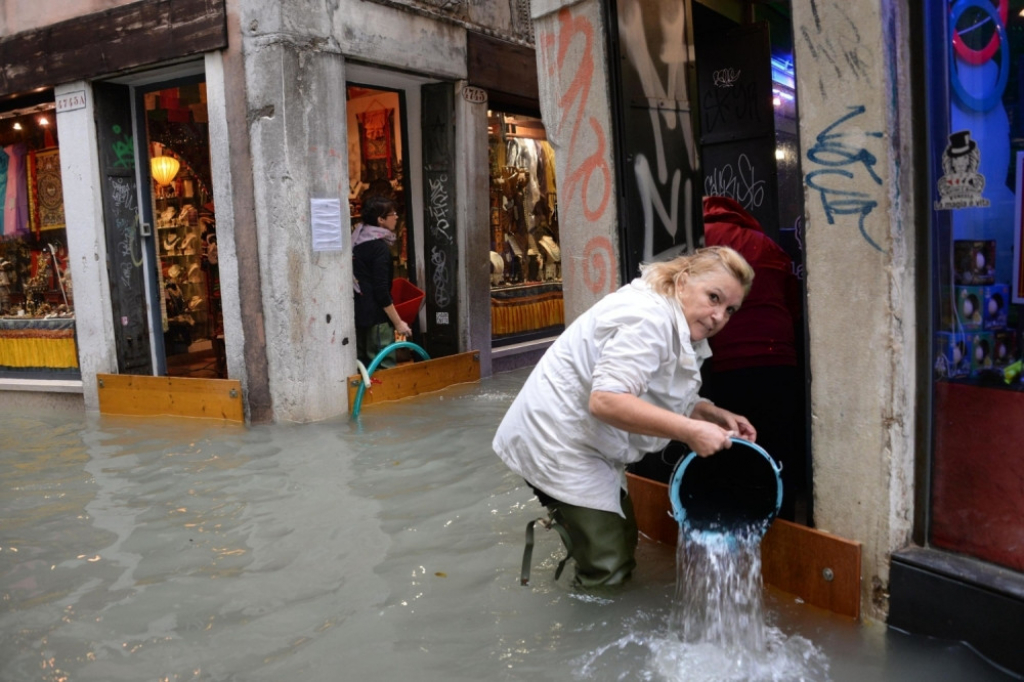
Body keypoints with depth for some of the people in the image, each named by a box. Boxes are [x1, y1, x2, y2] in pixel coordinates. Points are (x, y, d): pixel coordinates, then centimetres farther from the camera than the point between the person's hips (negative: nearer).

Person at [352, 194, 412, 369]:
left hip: (358, 313, 9)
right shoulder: (380, 247, -16)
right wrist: (398, 322, -14)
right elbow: (381, 291, -19)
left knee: (363, 367, 15)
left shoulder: (357, 241, 8)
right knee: (385, 368, -3)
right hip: (376, 317, -9)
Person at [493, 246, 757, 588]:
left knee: (623, 542, 20)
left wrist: (716, 415, -3)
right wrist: (690, 431, -32)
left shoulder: (680, 328, 8)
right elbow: (606, 400, -34)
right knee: (609, 570, -6)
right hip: (556, 442, -10)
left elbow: (670, 401, 13)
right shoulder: (648, 317, -25)